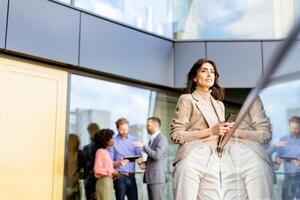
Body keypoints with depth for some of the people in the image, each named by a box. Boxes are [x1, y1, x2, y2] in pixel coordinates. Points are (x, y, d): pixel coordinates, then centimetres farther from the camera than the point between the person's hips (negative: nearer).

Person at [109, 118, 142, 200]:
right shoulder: (113, 142, -1)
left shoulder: (134, 140, 9)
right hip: (119, 176, -3)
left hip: (131, 176, 3)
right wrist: (119, 163, -22)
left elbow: (139, 156, 6)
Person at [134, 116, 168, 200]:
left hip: (158, 177, -9)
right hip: (150, 177, 9)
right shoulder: (152, 140, 19)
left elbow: (157, 156, -21)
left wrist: (143, 146, -17)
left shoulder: (162, 138, -9)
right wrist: (145, 164, 7)